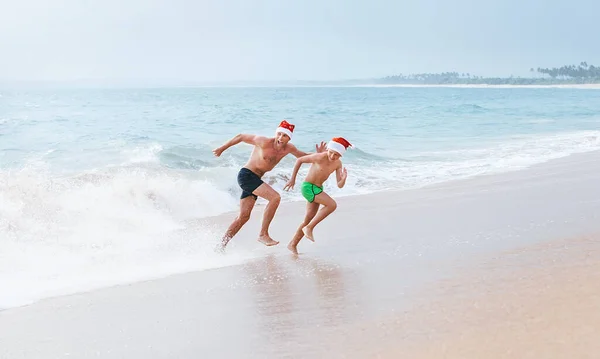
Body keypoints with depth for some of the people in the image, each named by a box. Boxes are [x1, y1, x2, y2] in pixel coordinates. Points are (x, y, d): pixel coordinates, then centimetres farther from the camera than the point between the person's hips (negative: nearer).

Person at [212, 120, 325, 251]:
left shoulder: (288, 148, 1)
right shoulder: (265, 142, -19)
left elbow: (303, 156, 17)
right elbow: (241, 137, -9)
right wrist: (222, 148, 1)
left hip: (255, 180, 8)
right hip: (246, 175, -8)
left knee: (243, 217, 9)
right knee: (275, 197, -23)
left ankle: (222, 244, 18)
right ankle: (263, 234, -17)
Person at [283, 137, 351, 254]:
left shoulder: (338, 164, -4)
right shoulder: (320, 157, -23)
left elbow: (339, 185, -3)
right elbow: (299, 160, -10)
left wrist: (343, 179, -27)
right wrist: (292, 179, -7)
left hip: (317, 189, 8)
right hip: (308, 187, -8)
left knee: (309, 218, 11)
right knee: (332, 205, -21)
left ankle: (293, 244, 23)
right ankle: (309, 227, -10)